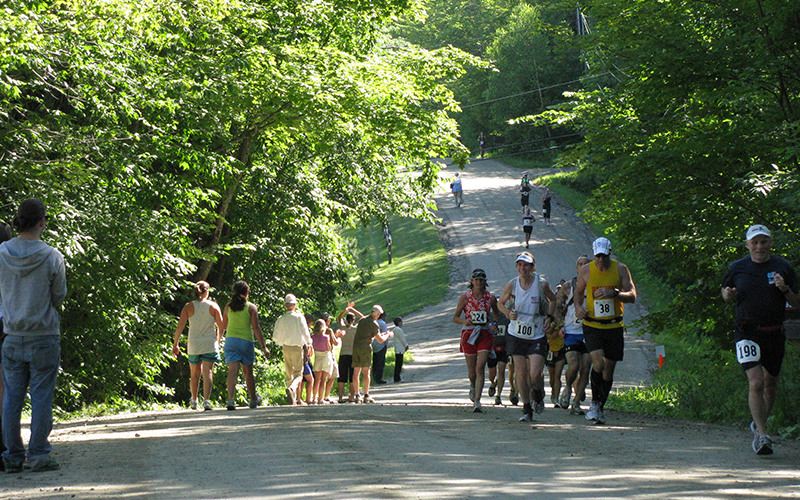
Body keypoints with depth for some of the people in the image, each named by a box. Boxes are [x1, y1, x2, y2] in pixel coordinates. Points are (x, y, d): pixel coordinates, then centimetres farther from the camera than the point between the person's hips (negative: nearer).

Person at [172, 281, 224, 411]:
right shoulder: (213, 306, -1)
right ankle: (206, 400, -19)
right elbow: (221, 326, 0)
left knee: (194, 374, 16)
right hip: (210, 344, -1)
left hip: (194, 345, 1)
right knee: (208, 373, -5)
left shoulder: (189, 306, 0)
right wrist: (218, 340, 17)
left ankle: (194, 400, 28)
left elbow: (180, 326, -6)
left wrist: (175, 344, 1)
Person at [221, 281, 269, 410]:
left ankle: (230, 400, -23)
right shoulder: (251, 307, -3)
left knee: (233, 371, -6)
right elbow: (256, 328, -8)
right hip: (246, 340, -2)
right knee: (248, 371, 13)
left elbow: (223, 326, 15)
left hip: (230, 340, 2)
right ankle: (253, 400, 28)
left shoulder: (229, 306, 5)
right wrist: (263, 347, -7)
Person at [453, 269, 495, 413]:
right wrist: (464, 321, -17)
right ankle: (473, 386, 43)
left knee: (480, 367, -15)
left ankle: (477, 401, -14)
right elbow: (455, 317, 5)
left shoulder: (489, 297, 3)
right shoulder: (465, 297, 0)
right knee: (471, 371, 6)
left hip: (485, 334, 0)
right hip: (468, 334, 0)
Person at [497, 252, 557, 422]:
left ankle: (538, 395, 24)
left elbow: (552, 299, 12)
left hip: (537, 336, -1)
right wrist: (508, 313, -9)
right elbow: (500, 303, 11)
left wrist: (549, 317, -1)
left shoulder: (541, 283, -8)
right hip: (516, 335, 2)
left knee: (535, 374, -10)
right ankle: (526, 409, 15)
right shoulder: (511, 285, -5)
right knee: (521, 373, 1)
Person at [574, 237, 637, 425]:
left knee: (609, 368, 9)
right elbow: (578, 292, 15)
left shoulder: (620, 269, -3)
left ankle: (600, 408, 26)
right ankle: (594, 402, -1)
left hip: (614, 326, 1)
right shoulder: (586, 271, -1)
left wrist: (614, 293, -26)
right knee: (598, 363, -21)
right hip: (592, 326, -1)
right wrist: (578, 307, -6)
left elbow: (632, 296, -8)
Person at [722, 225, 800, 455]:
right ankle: (762, 435, -14)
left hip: (775, 334, 2)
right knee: (756, 382, -17)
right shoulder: (737, 268, 2)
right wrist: (728, 294, -5)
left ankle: (758, 424, 37)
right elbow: (725, 291, 18)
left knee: (770, 385, 13)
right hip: (747, 333, -2)